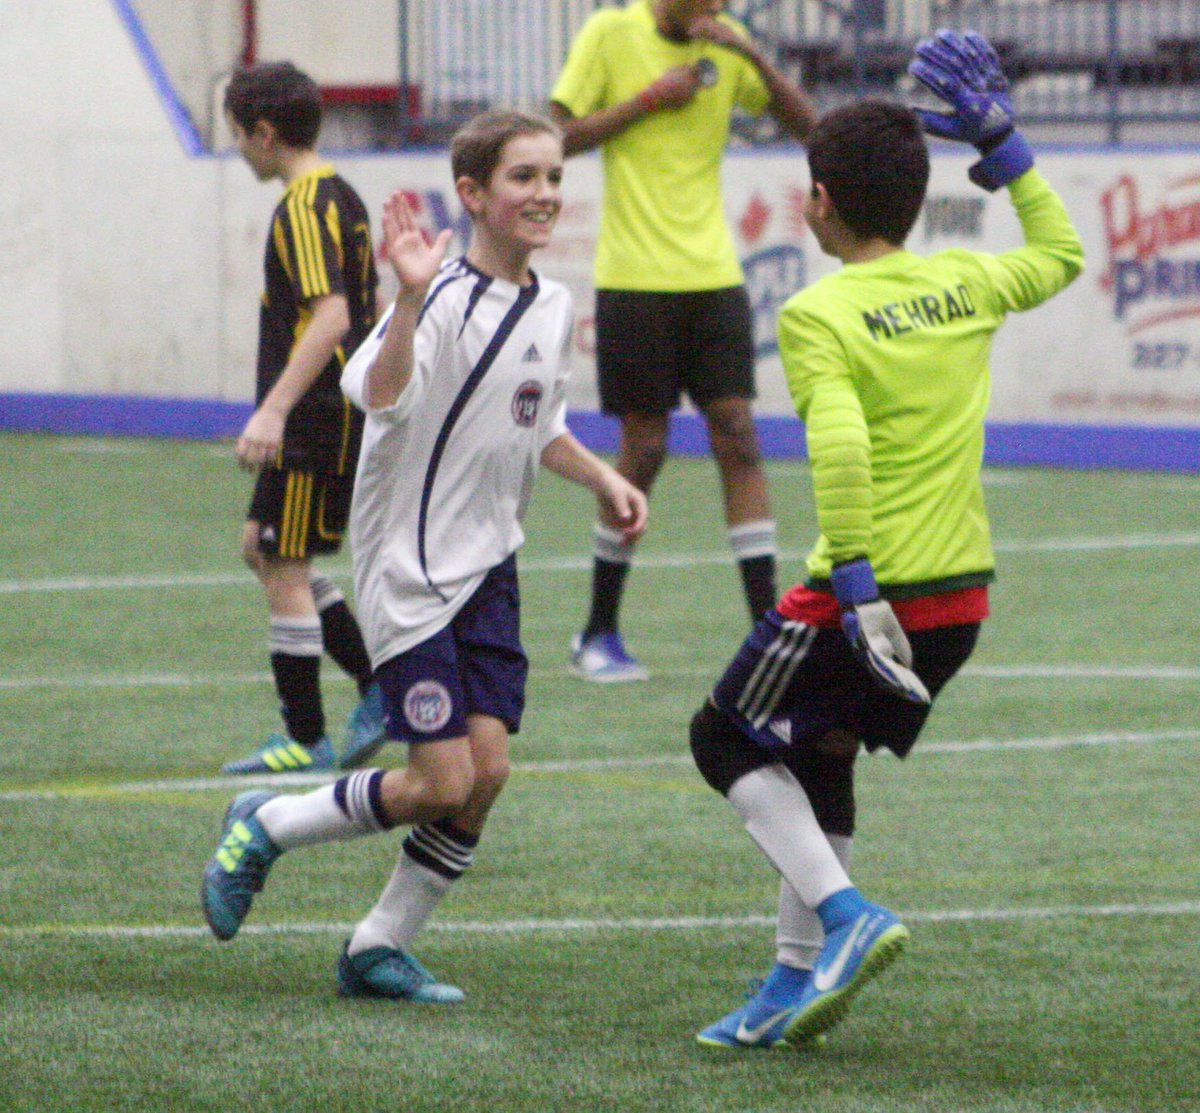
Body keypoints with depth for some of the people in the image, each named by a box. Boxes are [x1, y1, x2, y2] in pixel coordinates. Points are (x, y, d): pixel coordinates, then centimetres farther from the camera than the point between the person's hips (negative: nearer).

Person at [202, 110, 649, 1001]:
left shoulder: (553, 308, 8)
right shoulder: (445, 298, -17)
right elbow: (380, 394, -36)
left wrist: (603, 478, 10)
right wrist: (410, 298, -49)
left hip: (489, 568, 7)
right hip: (411, 571, -7)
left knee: (489, 767, -3)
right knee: (443, 782, -10)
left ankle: (380, 947, 12)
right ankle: (263, 828, 13)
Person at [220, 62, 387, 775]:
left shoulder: (305, 208, -16)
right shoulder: (341, 196, 14)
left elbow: (330, 315, -27)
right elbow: (362, 312, 21)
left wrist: (275, 409, -31)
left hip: (315, 418, -10)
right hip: (340, 412, 10)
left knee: (285, 567, -3)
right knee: (262, 548, 16)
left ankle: (306, 740, 2)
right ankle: (382, 683, 13)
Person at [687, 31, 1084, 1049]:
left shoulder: (817, 318, -14)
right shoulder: (966, 286, 3)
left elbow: (841, 448, -28)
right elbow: (1060, 255, 24)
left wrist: (856, 588, -28)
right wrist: (1003, 144, 24)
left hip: (872, 590, -7)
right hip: (964, 592, 7)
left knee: (728, 740, 13)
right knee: (818, 759, 22)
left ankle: (846, 915, -5)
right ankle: (799, 981, 22)